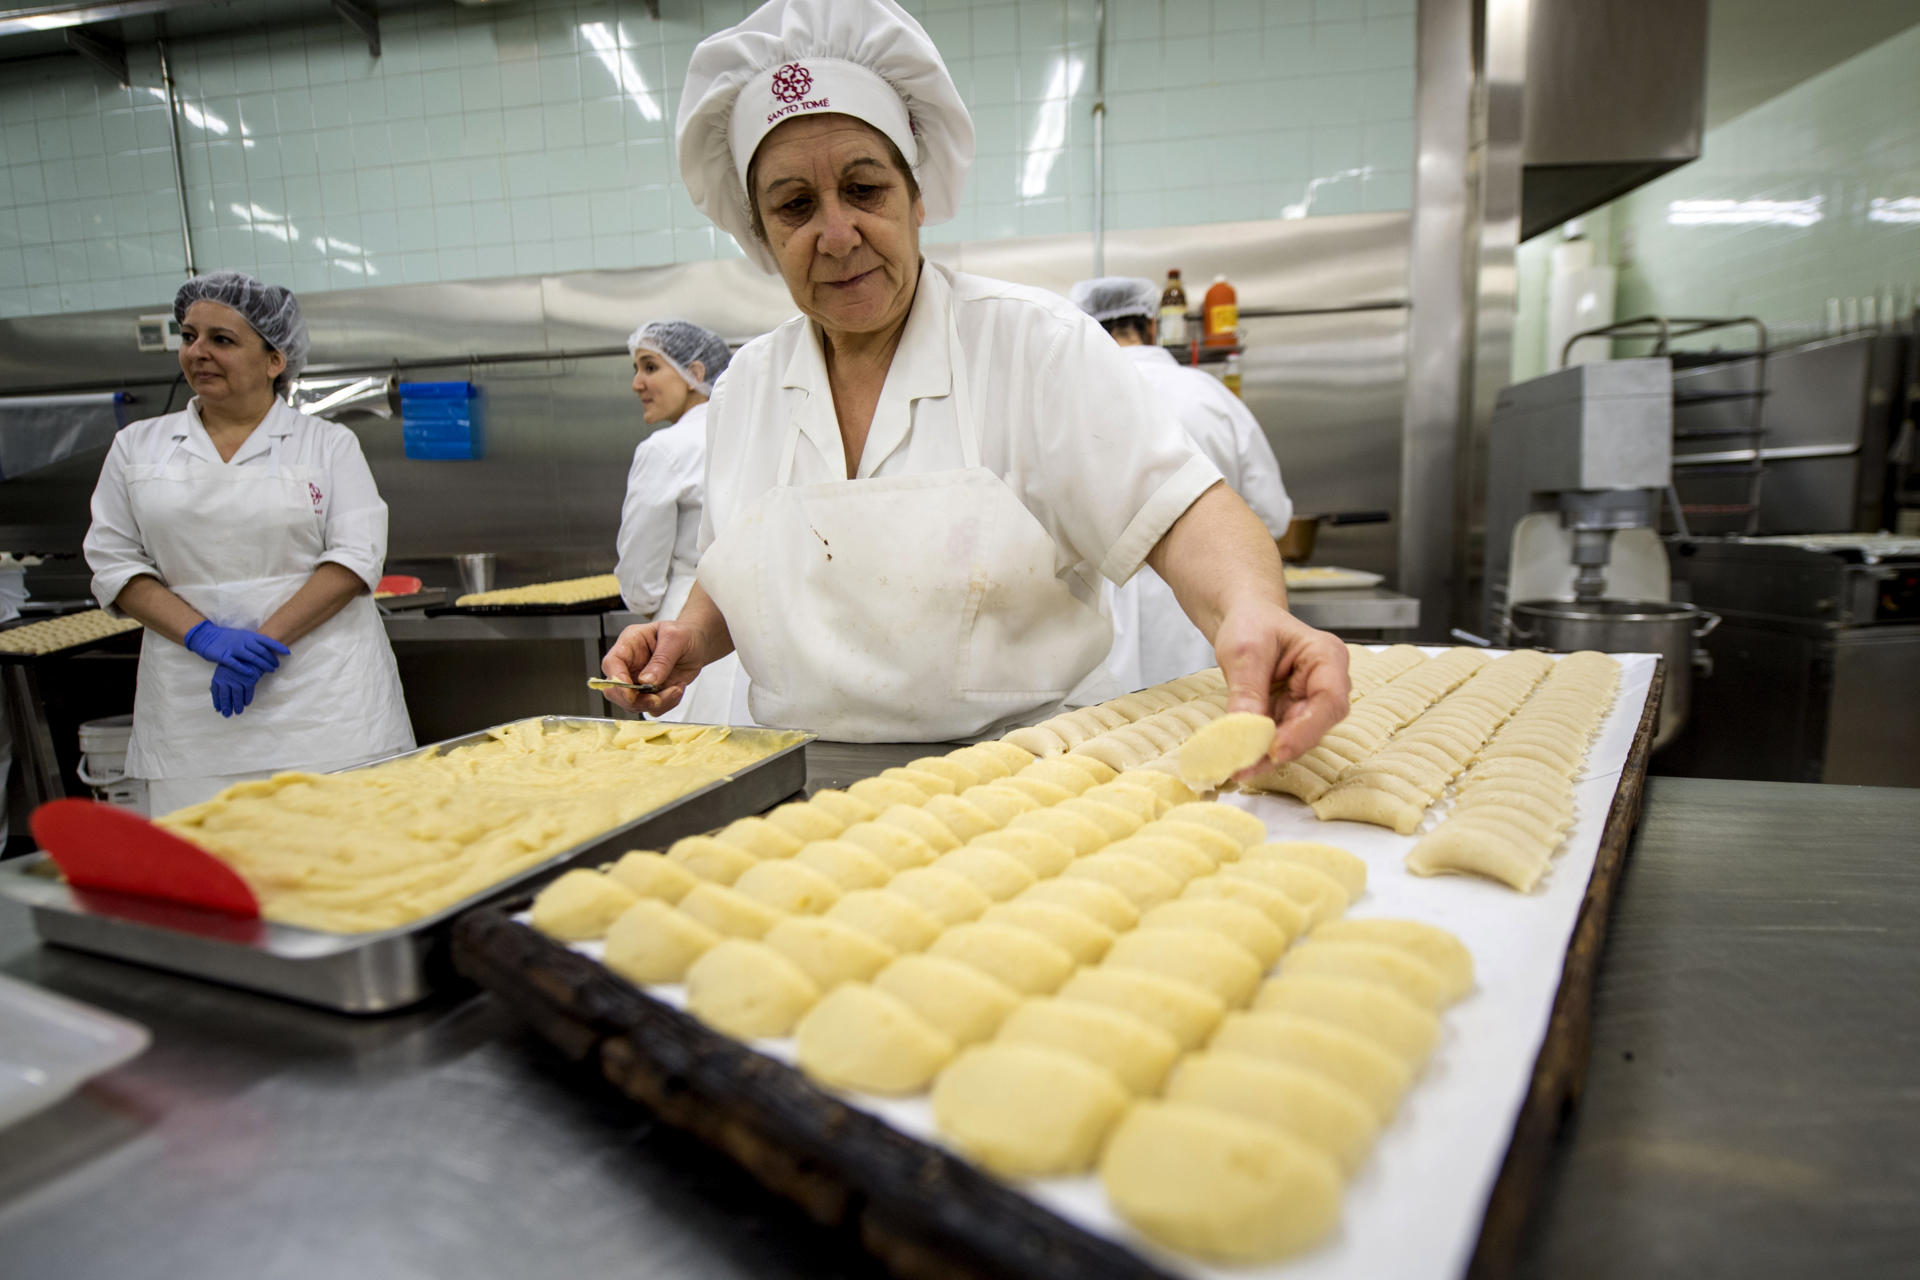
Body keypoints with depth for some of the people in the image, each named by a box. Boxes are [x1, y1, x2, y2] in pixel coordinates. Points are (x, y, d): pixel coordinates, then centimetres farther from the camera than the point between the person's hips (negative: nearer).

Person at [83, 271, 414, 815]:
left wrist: (265, 639, -13)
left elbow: (357, 554, -4)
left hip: (325, 693, -2)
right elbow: (114, 561, 8)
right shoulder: (136, 446, 13)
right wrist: (205, 636, -9)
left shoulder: (328, 442, 5)